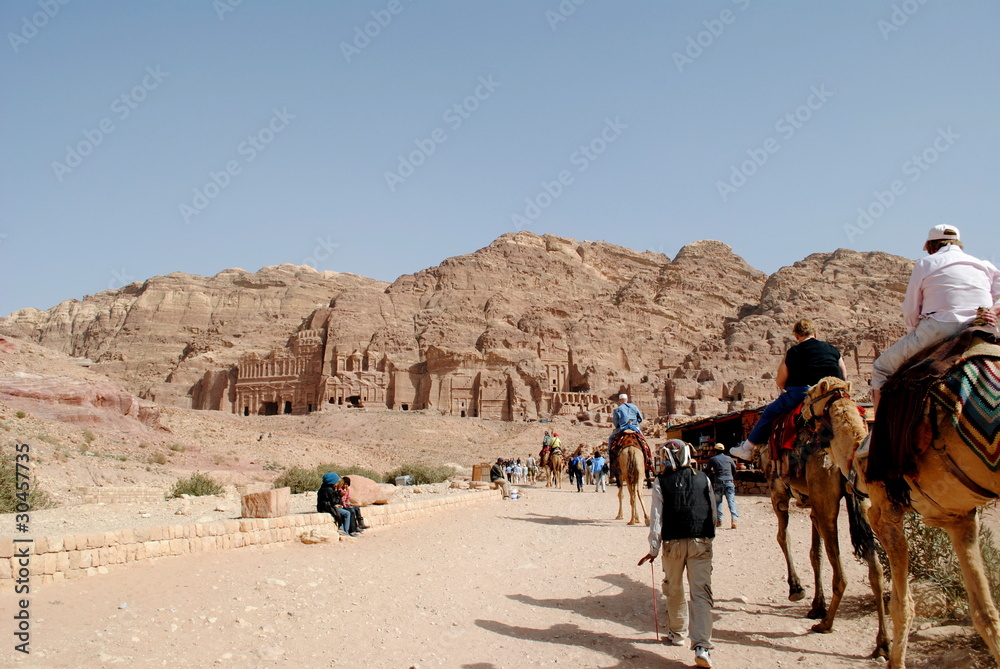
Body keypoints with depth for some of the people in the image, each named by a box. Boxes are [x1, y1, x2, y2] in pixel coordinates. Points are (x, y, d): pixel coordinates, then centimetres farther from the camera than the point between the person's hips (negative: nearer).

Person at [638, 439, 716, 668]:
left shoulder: (661, 482, -2)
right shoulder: (702, 478, 5)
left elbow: (656, 516, -4)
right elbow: (712, 508, 12)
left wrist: (653, 548, 0)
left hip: (673, 542, -1)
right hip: (702, 541, 1)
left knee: (674, 591, 18)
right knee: (701, 593, -3)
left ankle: (677, 634, 32)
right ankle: (702, 646, -14)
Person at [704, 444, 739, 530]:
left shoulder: (712, 459, 5)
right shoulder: (729, 458, 12)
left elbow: (707, 471, 10)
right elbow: (734, 469, 22)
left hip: (718, 482, -2)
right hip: (729, 482, 2)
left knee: (718, 502, 10)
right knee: (731, 501, -2)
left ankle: (719, 521, 9)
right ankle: (734, 519, -19)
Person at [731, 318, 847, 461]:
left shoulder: (794, 352, 3)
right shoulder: (832, 349, 15)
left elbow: (780, 382, 6)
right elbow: (844, 376, 18)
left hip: (803, 392, -5)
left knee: (770, 411, 8)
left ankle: (747, 448, 10)